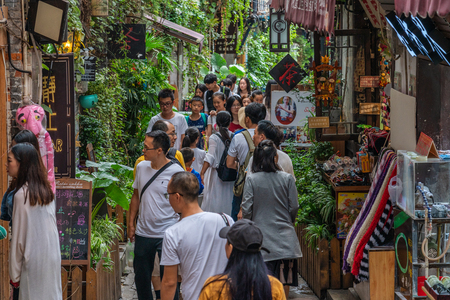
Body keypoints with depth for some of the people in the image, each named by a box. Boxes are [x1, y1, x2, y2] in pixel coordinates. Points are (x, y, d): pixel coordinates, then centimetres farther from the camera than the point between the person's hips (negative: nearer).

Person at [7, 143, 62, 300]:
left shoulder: (22, 195, -15)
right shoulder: (47, 190, 6)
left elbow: (19, 238, -12)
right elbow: (51, 227, 10)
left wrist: (14, 274, -6)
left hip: (34, 261, -7)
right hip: (53, 257, 7)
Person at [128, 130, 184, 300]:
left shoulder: (176, 172, -13)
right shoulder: (141, 167, 4)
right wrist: (131, 224, 12)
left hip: (167, 234, -5)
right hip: (143, 233, 6)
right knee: (141, 277, 15)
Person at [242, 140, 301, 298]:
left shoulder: (251, 179, -7)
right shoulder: (287, 178, -4)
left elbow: (246, 208, -6)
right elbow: (294, 207, 1)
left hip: (261, 236, -1)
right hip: (284, 236, 1)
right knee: (284, 280, 11)